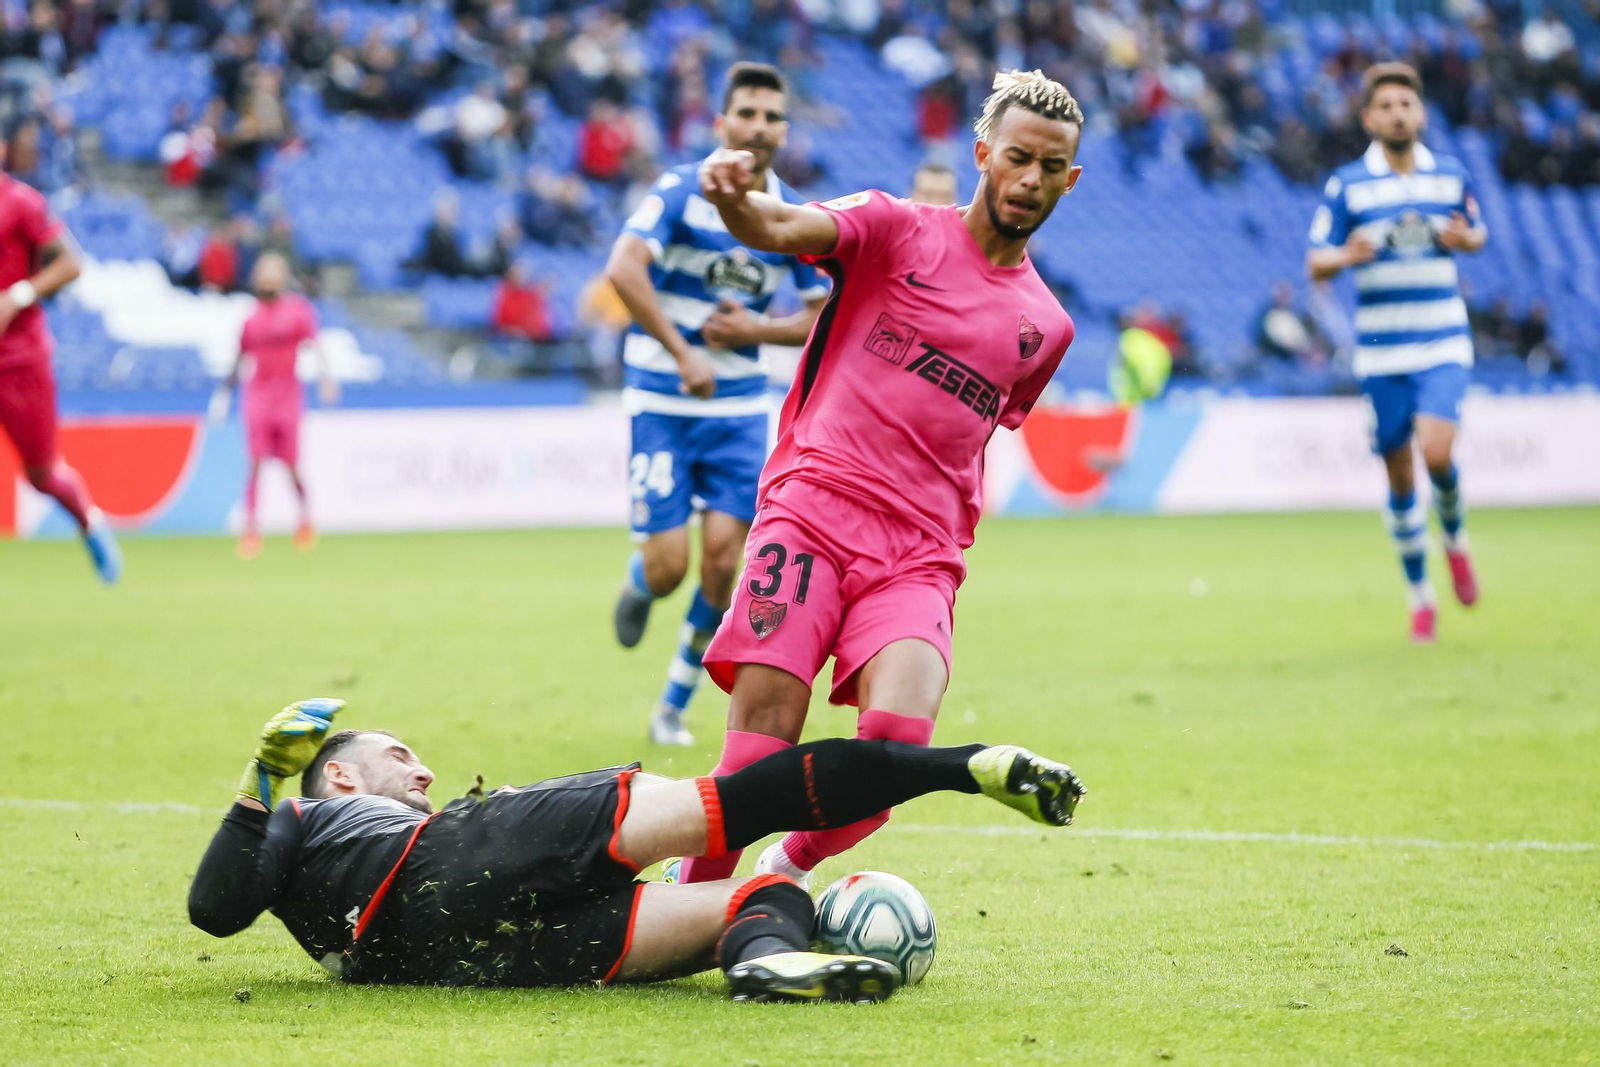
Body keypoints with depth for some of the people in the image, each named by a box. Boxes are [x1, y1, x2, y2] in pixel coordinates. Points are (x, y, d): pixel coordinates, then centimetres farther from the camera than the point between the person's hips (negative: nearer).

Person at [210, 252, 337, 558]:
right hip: (257, 395, 2)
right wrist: (223, 393, 19)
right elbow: (240, 360, 18)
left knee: (291, 464, 1)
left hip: (287, 394, -2)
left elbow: (314, 344, -8)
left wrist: (327, 375, -24)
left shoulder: (298, 309, 0)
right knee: (256, 463, -6)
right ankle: (251, 530, -6)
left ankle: (305, 518, 23)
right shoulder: (251, 315, 8)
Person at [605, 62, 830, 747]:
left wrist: (758, 330, -9)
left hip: (740, 408, 3)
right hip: (662, 402, -3)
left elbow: (824, 317, 9)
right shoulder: (681, 192, -10)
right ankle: (637, 584, 32)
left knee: (722, 563, -6)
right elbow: (623, 269, -24)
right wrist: (683, 354, -30)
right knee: (667, 569, -8)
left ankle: (675, 705, 12)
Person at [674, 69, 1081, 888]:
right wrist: (735, 199, -36)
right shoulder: (900, 230, 5)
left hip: (920, 558, 3)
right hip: (812, 508, -3)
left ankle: (789, 873, 4)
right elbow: (782, 229, -14)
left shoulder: (1045, 326, 18)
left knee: (898, 734, -22)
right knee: (762, 741, -18)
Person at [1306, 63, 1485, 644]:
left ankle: (1454, 536, 12)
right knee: (1399, 473, 3)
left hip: (1443, 344, 0)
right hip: (1380, 350, 0)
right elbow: (1315, 264, 1)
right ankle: (1419, 592, 19)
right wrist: (1347, 256, -22)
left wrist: (1464, 239, -4)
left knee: (1436, 451, -20)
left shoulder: (1452, 176, 5)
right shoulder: (1346, 185, 0)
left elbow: (1478, 233, 20)